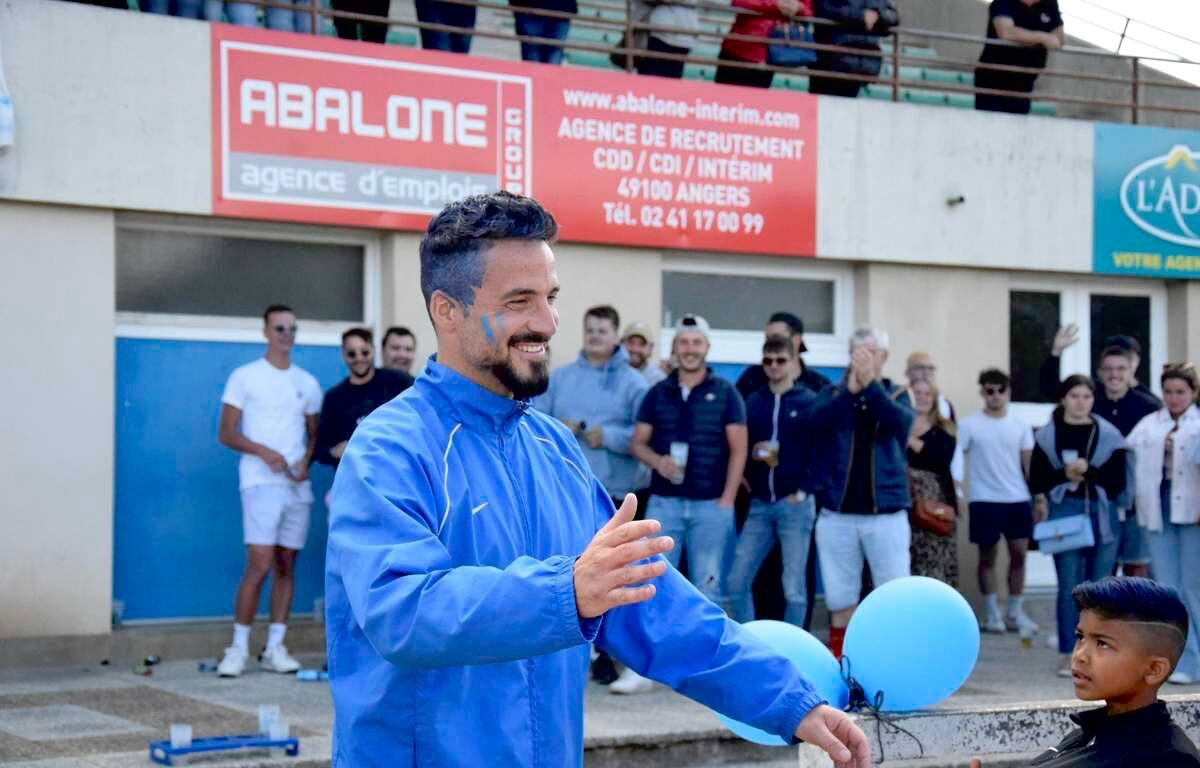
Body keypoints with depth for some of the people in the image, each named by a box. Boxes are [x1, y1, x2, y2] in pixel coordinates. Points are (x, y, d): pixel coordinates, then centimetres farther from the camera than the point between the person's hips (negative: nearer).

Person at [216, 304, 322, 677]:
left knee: (286, 566, 5)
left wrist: (306, 461, -3)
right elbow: (226, 434, -1)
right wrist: (263, 451, -17)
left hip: (298, 486, 5)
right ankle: (239, 647, -5)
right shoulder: (245, 377, 1)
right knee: (260, 566, -13)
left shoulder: (308, 383, 14)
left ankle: (275, 647, 11)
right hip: (261, 483, -5)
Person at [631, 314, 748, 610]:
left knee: (707, 586, 5)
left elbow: (738, 449, 0)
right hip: (663, 501, 2)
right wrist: (657, 461, -14)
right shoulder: (657, 393, 8)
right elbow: (638, 443, 9)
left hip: (711, 504, -2)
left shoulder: (725, 393, 2)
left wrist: (727, 499, -7)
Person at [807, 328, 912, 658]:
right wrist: (850, 390, -24)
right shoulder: (832, 394, 8)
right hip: (836, 513, 1)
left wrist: (870, 384, -23)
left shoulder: (896, 396, 7)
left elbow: (902, 423, -16)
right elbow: (815, 421, -13)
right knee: (840, 597, 8)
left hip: (886, 514, -1)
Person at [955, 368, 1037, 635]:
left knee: (1019, 554, 3)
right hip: (984, 501, -3)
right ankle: (992, 614, 12)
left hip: (1018, 499, 3)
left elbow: (1029, 464, 9)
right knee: (987, 556, 3)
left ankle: (1016, 613, 13)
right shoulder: (969, 425, -4)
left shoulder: (1020, 426, 7)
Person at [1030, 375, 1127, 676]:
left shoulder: (1109, 435, 3)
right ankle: (1069, 655, 3)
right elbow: (1036, 482, 1)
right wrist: (1064, 475, -14)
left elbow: (1118, 482, -1)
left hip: (1102, 516, 1)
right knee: (1069, 586, -2)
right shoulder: (1047, 436, 3)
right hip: (1065, 516, -1)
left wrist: (1089, 471, -14)